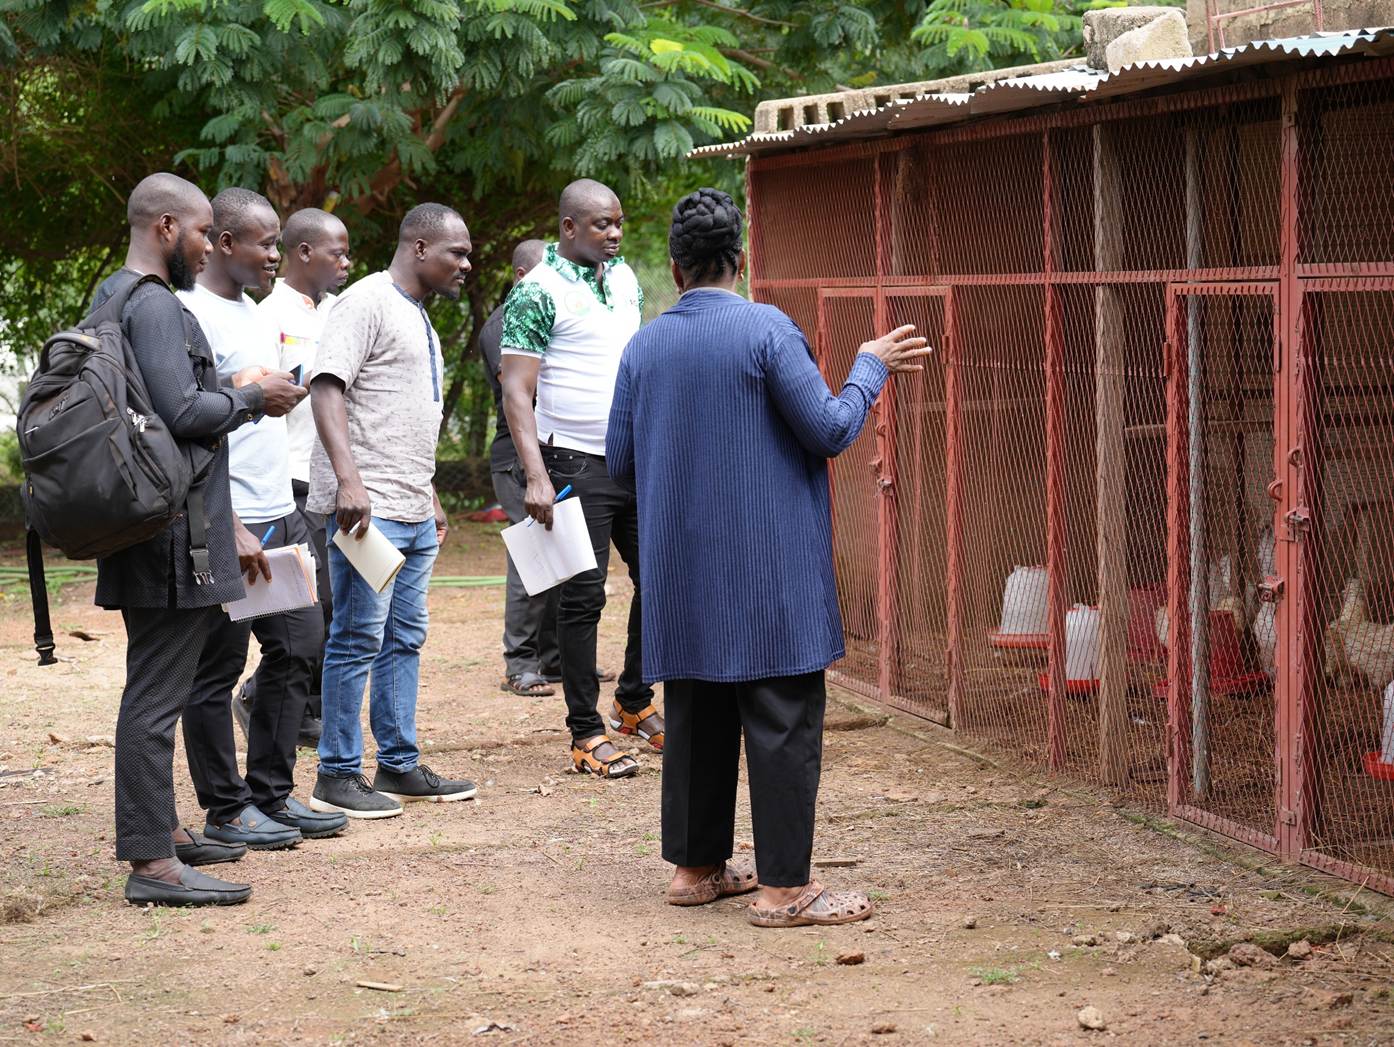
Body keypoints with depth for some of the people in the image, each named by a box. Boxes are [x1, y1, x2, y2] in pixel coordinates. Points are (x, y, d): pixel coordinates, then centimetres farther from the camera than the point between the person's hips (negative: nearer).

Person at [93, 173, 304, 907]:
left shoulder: (111, 298, 18)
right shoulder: (154, 305, -15)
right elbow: (183, 411, -22)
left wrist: (234, 393, 14)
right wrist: (250, 398, -6)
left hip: (143, 531, 11)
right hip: (172, 537, -11)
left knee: (154, 688, 18)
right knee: (157, 694, -9)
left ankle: (157, 831, 29)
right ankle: (151, 862, -8)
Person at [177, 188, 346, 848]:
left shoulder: (252, 312, 16)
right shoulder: (193, 316, -14)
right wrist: (231, 529, -22)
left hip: (281, 516, 10)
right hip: (231, 525, -10)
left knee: (299, 648, 11)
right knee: (217, 671, 0)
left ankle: (272, 794, 20)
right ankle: (226, 811, 7)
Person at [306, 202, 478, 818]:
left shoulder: (419, 317, 20)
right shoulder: (368, 303, -10)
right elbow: (326, 390, -20)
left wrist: (429, 498, 26)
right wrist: (348, 479, -30)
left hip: (413, 513, 10)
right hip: (368, 509, -10)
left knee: (405, 639, 12)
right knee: (358, 641, -6)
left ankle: (399, 767, 19)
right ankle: (337, 777, 0)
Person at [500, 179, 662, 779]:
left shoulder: (625, 279, 11)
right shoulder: (538, 292, -11)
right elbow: (516, 393, -14)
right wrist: (536, 477, -22)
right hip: (578, 465, -7)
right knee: (583, 597, -3)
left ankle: (635, 703, 28)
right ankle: (586, 735, 5)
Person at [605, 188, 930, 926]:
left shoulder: (644, 346, 5)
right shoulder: (766, 330, -11)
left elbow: (619, 463, 9)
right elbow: (830, 430, -10)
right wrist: (869, 367, 6)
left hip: (680, 574, 6)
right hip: (768, 571, -6)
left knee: (696, 718, 15)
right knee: (784, 720, -2)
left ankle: (696, 865, 22)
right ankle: (784, 886, -3)